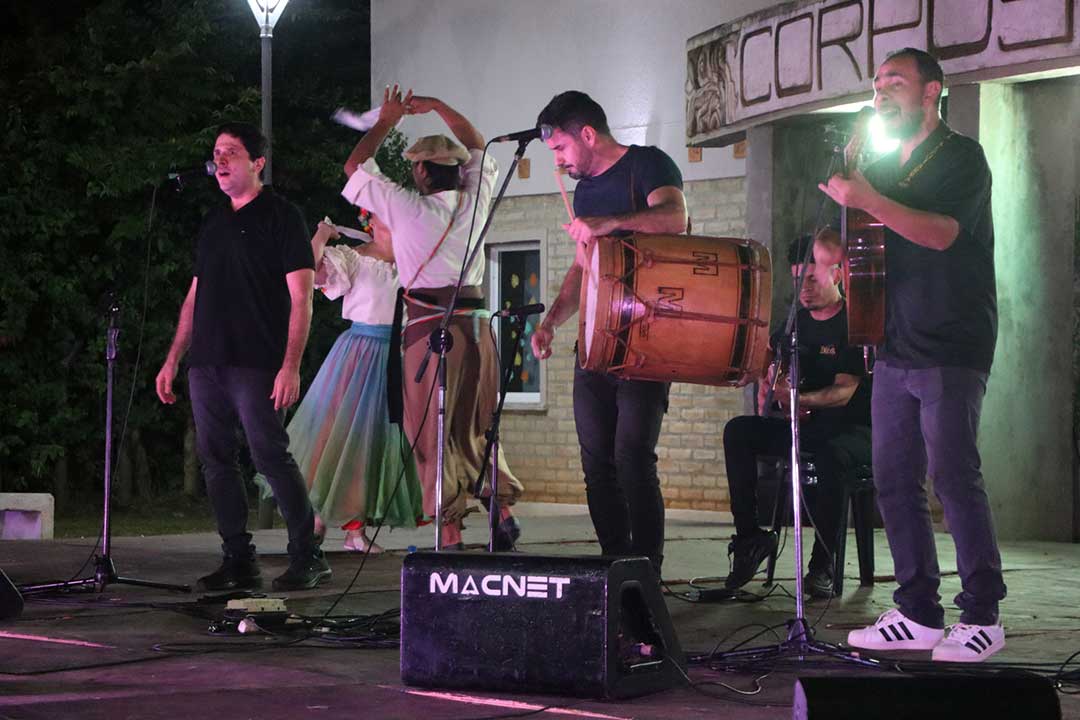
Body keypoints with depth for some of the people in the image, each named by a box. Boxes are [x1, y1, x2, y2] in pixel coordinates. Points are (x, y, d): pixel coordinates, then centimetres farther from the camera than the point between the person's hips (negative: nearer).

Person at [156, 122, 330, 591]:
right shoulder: (213, 224, 19)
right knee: (216, 461, 4)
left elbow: (301, 297, -7)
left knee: (270, 457, -10)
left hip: (254, 364, -7)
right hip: (206, 363, 7)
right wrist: (173, 359, 15)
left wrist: (291, 366, -16)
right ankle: (238, 562, 9)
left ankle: (307, 557, -2)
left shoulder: (280, 217, -1)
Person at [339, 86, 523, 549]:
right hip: (476, 321, 5)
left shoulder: (408, 208, -4)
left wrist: (386, 121, 19)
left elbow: (355, 167, 10)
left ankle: (449, 534, -5)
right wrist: (437, 107, 27)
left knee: (433, 435, -2)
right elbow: (478, 149, 27)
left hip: (431, 325, -5)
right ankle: (503, 510, 9)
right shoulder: (474, 201, 6)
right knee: (477, 428, 16)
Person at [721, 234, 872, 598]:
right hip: (806, 426, 7)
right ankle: (749, 536, -16)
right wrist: (768, 382, -12)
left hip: (851, 428, -6)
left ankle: (823, 563, -29)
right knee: (738, 431, -16)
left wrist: (801, 399, -37)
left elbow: (844, 391, -20)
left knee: (830, 454, -40)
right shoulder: (796, 322, 12)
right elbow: (770, 364, 13)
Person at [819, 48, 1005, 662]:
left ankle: (983, 616, -5)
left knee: (954, 475, -11)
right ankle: (919, 615, 11)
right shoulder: (884, 169, 19)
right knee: (894, 480, 5)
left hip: (952, 348, -8)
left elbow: (942, 233, -19)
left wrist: (869, 201, -25)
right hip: (897, 347, 8)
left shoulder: (961, 157, -4)